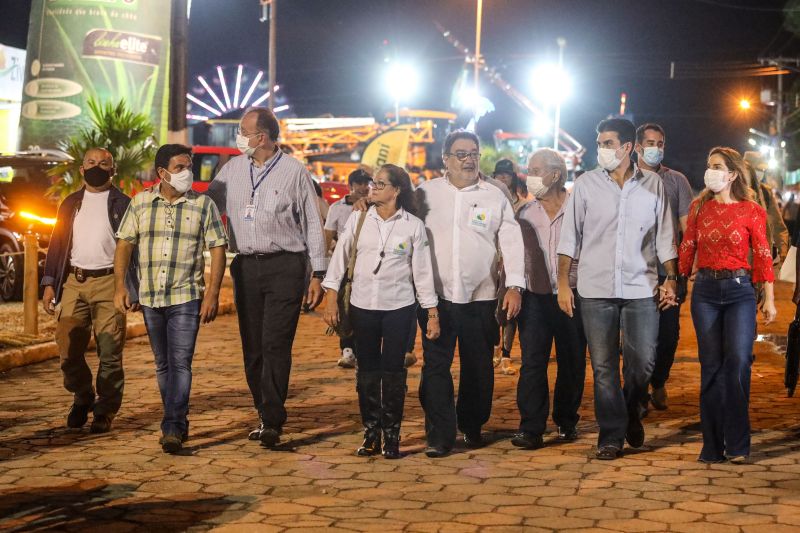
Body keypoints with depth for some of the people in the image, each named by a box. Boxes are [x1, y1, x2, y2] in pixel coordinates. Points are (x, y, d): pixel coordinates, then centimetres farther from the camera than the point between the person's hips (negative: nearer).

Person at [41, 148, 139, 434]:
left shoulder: (122, 204, 5)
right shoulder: (71, 204, 16)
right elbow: (57, 244, 17)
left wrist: (134, 290, -6)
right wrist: (49, 284, 7)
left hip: (109, 283, -3)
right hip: (74, 282, 4)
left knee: (109, 353, -3)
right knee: (68, 350, 1)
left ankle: (105, 411, 8)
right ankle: (82, 398, 24)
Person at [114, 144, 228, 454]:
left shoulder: (204, 205, -2)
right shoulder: (140, 203, 5)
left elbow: (218, 250, -2)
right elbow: (124, 244, 8)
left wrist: (213, 294, -10)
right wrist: (120, 286, 0)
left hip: (186, 298, -3)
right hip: (149, 298, 3)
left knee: (180, 363, -11)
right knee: (163, 365, 12)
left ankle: (173, 429, -12)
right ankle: (178, 422, 24)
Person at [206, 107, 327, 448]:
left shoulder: (294, 171, -1)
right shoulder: (232, 169, 10)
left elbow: (313, 224, 2)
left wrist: (318, 274, -1)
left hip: (284, 266, -4)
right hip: (245, 267, 4)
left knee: (275, 345, -11)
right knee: (252, 347, 6)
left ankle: (272, 422, -10)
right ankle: (265, 414, 17)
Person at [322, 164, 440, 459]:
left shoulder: (413, 225, -1)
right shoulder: (358, 219, 2)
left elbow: (422, 271, 1)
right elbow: (340, 257, 3)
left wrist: (432, 314, 0)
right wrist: (331, 297, -3)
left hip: (399, 306, -2)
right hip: (363, 305, 2)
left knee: (393, 371, 0)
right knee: (367, 371, 6)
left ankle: (392, 435, 11)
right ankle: (371, 433, 17)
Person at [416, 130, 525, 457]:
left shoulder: (495, 197, 7)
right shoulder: (426, 194, 5)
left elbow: (512, 242, 4)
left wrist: (514, 286, -4)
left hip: (480, 296, 1)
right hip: (435, 295, -1)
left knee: (478, 366, 8)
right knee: (436, 365, -5)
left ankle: (472, 426, 26)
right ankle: (439, 436, -1)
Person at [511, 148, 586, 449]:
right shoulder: (524, 215, 8)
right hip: (535, 297, 2)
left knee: (572, 362, 7)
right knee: (532, 361, -7)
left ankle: (566, 422, 22)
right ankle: (531, 428, -7)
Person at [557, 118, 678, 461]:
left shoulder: (653, 185, 5)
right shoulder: (586, 185, 3)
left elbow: (664, 236, 8)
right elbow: (569, 237, 3)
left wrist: (671, 278, 2)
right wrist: (563, 282, -2)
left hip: (641, 289, 1)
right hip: (595, 290, 0)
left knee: (643, 362, 2)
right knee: (604, 367, 2)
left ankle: (631, 413, 31)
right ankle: (611, 435, 11)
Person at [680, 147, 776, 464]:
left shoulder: (751, 211, 0)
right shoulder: (699, 207, 8)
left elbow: (763, 255, 0)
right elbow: (687, 249, 7)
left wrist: (769, 299, -2)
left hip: (739, 290, -2)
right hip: (705, 291, 2)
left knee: (738, 361, -14)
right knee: (711, 365, 3)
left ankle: (737, 444, -3)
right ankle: (713, 446, 10)